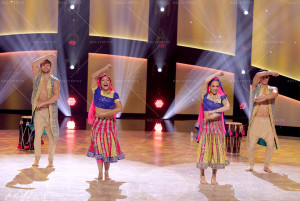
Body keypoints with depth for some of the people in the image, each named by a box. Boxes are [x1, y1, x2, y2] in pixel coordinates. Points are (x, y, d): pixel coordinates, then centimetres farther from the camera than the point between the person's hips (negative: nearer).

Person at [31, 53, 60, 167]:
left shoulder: (55, 81, 3)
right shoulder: (38, 76, 9)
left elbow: (56, 96, -10)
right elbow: (34, 64, -8)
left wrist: (42, 103, -15)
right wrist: (47, 56, -6)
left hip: (50, 111, -1)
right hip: (38, 111, 1)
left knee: (52, 136, -1)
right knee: (37, 134, -1)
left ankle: (51, 160, 7)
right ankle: (37, 159, 9)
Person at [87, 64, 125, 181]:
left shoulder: (114, 94, 1)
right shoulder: (97, 91, 1)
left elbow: (119, 108, -10)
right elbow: (93, 76, -7)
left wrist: (105, 113, -16)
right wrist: (106, 68, -5)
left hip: (109, 123, 0)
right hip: (97, 123, 0)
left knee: (109, 146, 1)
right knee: (98, 146, 1)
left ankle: (106, 173, 12)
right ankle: (100, 173, 7)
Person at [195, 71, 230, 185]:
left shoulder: (222, 97, 6)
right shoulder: (205, 95, 4)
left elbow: (227, 107, -14)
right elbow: (206, 81, -10)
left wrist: (215, 111, -24)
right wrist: (217, 74, -1)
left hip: (217, 126, 2)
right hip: (206, 125, -1)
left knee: (217, 150, 3)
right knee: (204, 149, -1)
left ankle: (214, 176, 14)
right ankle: (202, 176, 11)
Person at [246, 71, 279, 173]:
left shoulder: (272, 89, 10)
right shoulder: (255, 87, 6)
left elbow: (275, 94, -17)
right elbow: (258, 75, -13)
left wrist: (263, 97, -30)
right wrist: (271, 72, -5)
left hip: (268, 122, 2)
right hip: (256, 121, -2)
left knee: (271, 145, -4)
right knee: (252, 145, -3)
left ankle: (266, 166, 16)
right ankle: (251, 166, 19)